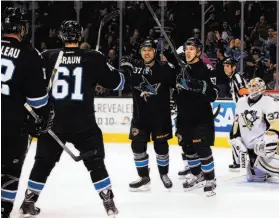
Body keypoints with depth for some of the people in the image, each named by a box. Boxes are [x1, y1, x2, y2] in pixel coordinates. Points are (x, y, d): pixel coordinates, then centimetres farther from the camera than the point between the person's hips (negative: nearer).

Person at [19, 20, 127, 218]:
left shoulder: (48, 57, 1)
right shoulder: (93, 58, -3)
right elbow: (115, 82, 4)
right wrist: (121, 75, 26)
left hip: (52, 122, 2)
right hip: (83, 123, -1)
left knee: (43, 163, 16)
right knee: (95, 163, 11)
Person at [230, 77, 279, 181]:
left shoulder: (268, 101, -11)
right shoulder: (241, 102, 13)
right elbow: (237, 123, 18)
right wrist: (236, 140, 8)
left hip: (265, 144, -7)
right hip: (250, 147, 8)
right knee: (253, 176, 10)